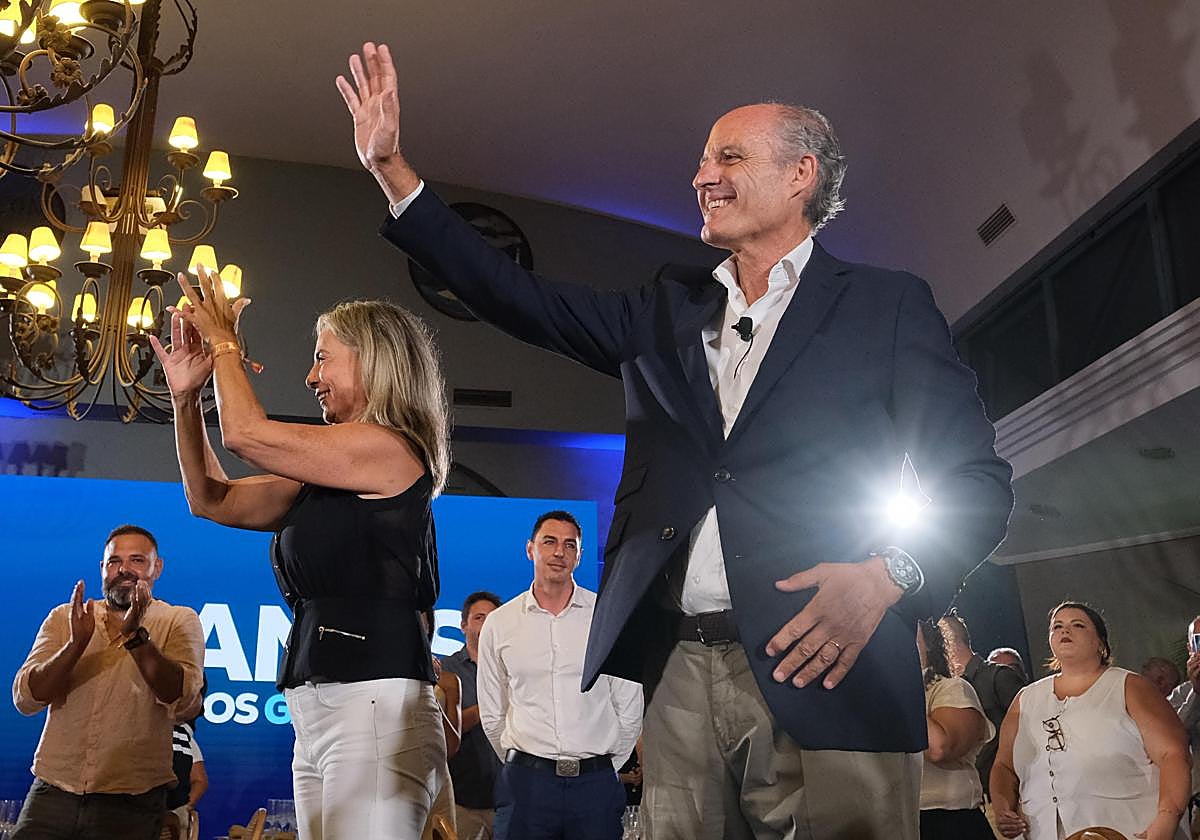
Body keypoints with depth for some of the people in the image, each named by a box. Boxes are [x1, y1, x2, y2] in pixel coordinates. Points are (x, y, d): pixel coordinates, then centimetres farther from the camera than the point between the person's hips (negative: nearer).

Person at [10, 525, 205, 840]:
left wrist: (136, 636, -25)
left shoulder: (179, 621, 1)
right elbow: (25, 699, -3)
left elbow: (183, 699, -14)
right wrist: (76, 643, -18)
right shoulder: (63, 618, 8)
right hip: (53, 791, 2)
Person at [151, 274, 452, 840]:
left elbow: (245, 433, -9)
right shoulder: (327, 480, 19)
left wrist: (225, 342, 7)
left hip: (373, 705, -9)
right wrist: (186, 394, 19)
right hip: (316, 715, 9)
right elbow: (212, 500, 23)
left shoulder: (390, 449, -8)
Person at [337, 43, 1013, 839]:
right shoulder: (668, 309, 17)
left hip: (822, 673, -4)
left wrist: (888, 575, -19)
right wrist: (390, 165, 9)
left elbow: (977, 478, 0)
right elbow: (519, 296, 13)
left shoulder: (887, 305, 4)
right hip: (679, 675, 4)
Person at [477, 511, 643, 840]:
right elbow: (492, 715, 11)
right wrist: (524, 766, 11)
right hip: (525, 783, 1)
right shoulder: (498, 624, 5)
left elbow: (629, 707, 4)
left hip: (596, 784, 0)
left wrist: (604, 768, 5)